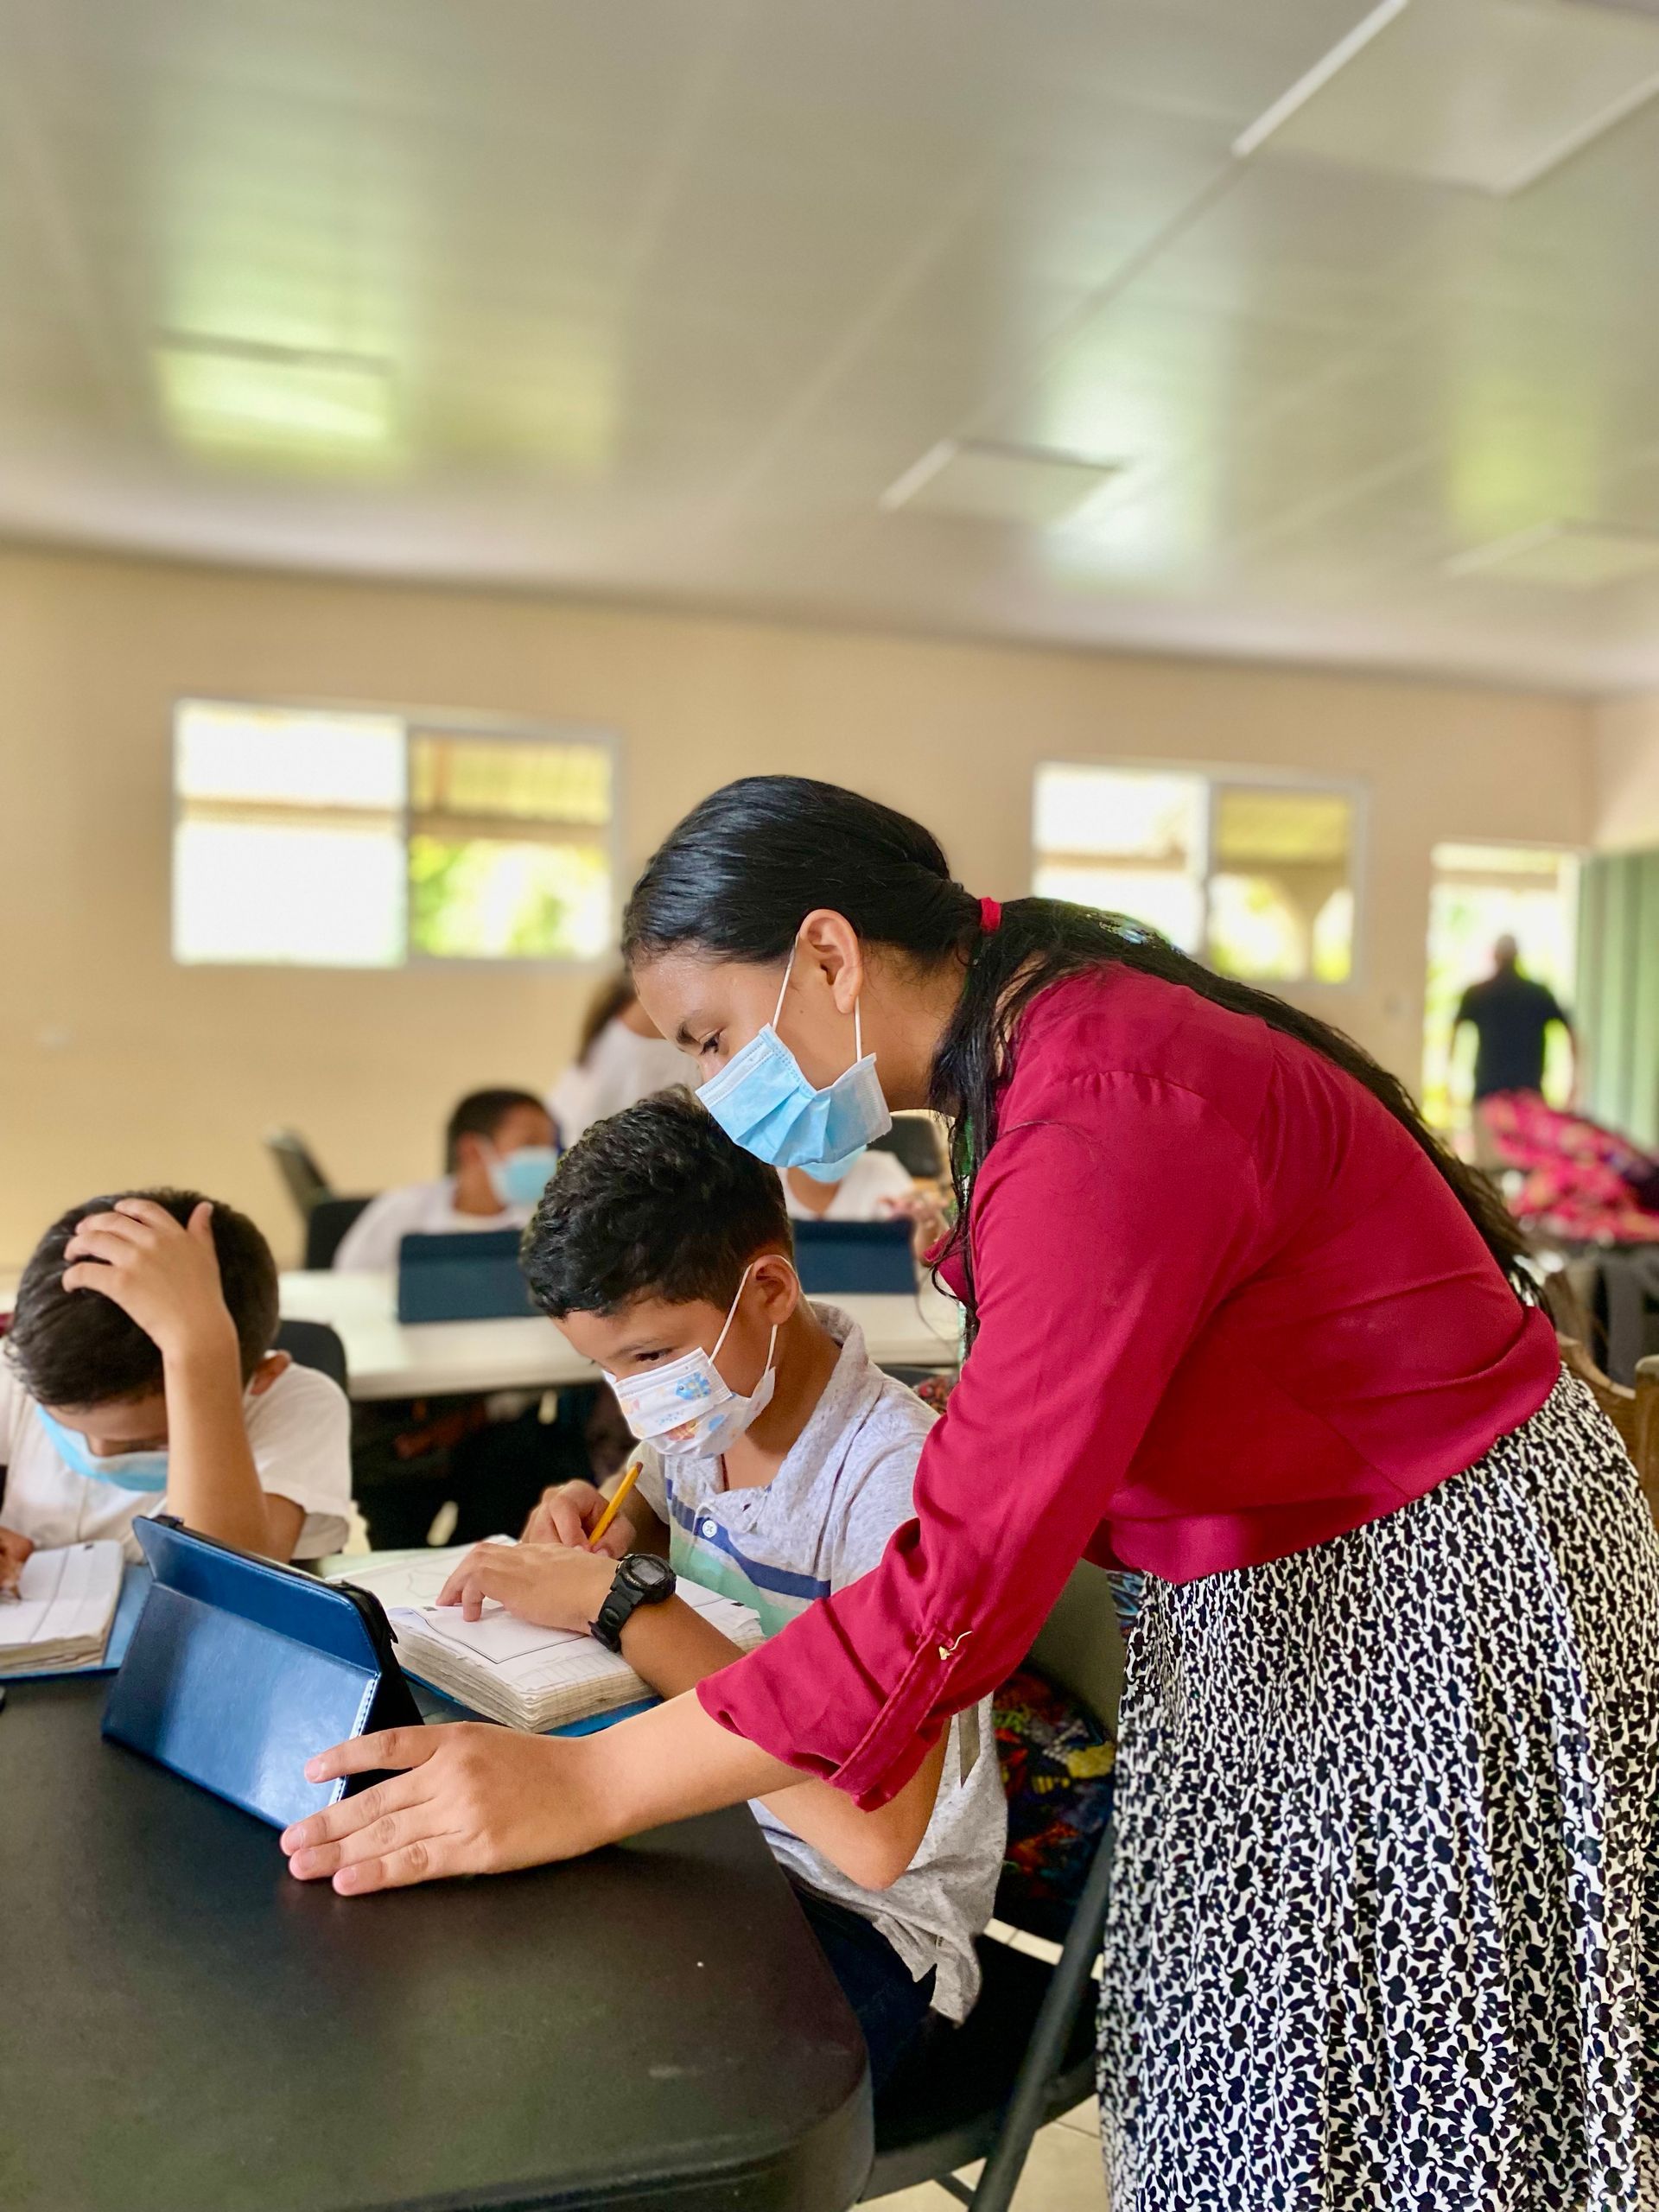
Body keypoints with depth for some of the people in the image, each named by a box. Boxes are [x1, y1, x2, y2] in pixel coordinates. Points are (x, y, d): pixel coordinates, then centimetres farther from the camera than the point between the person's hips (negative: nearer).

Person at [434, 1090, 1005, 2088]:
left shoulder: (893, 1472, -26)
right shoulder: (703, 1412, -3)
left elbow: (876, 1832, -36)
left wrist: (619, 1601, -31)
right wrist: (604, 1523, -3)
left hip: (863, 1921, -6)